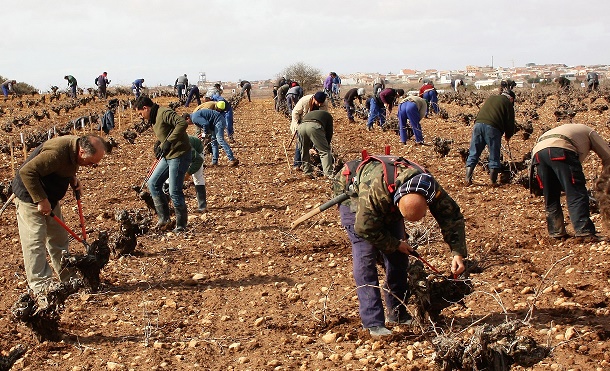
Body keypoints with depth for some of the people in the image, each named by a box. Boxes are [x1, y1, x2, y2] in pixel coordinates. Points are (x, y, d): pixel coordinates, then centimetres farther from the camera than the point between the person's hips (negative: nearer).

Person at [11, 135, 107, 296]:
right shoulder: (56, 152, -35)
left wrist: (72, 178, -5)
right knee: (35, 240, -10)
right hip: (30, 196, -9)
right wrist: (41, 200, -30)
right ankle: (41, 286, -9)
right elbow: (26, 172, -34)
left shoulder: (76, 145, -7)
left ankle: (69, 277, 21)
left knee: (59, 239, 12)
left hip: (50, 197, 9)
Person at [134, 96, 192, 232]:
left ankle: (181, 225, 9)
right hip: (168, 156, 11)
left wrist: (168, 142, -31)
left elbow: (182, 123, -31)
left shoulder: (165, 113, -17)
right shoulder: (154, 118, 14)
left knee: (174, 192, -6)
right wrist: (159, 143, 3)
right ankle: (164, 219, 16)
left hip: (179, 155, -11)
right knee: (153, 183, 10)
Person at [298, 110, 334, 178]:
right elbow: (329, 132, 27)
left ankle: (307, 172, 28)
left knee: (304, 150, 24)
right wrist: (327, 145, 39)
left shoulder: (309, 113, 45)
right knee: (325, 151, 3)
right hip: (314, 126, -4)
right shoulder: (328, 116, 34)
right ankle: (329, 174, -6)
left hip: (301, 127, 4)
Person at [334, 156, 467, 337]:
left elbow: (452, 215, -20)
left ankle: (397, 313, 15)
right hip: (354, 198, -5)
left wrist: (458, 252, -29)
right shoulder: (375, 190, -46)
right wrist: (395, 244, -21)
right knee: (365, 257, -18)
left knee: (398, 257, 0)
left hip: (388, 206, 6)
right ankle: (373, 323, -17)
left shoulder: (430, 188, -30)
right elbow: (365, 227, -33)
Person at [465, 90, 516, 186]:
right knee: (494, 157, 8)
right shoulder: (508, 104, 10)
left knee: (473, 154, 9)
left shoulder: (491, 98, 26)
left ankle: (468, 179, 4)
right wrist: (508, 136, 25)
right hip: (492, 127, -4)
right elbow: (510, 123, 7)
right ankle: (493, 182, 9)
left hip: (478, 124, 5)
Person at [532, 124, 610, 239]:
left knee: (551, 198, 14)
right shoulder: (589, 132, 30)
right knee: (576, 194, -6)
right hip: (561, 149, -6)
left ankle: (555, 232, 13)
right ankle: (584, 231, -15)